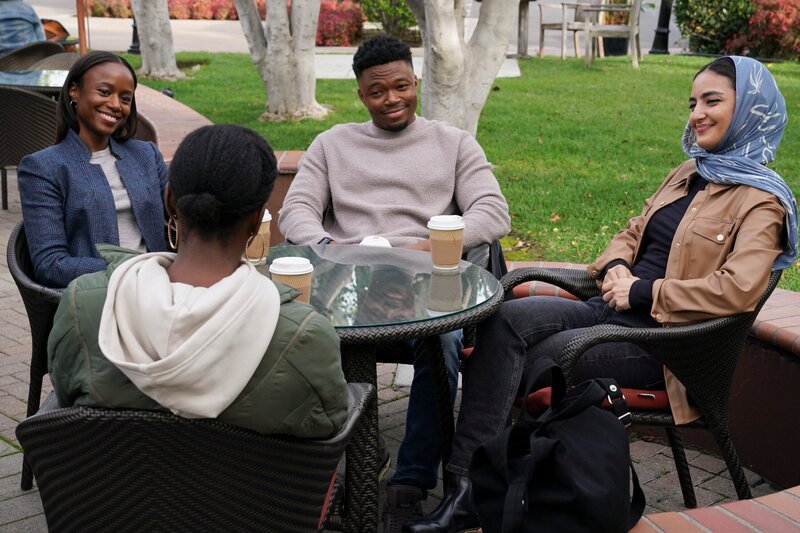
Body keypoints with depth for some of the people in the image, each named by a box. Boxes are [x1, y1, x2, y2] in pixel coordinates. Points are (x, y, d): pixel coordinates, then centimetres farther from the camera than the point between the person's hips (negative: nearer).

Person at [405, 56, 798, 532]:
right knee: (506, 319, -21)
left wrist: (641, 292, -15)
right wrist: (615, 268, 2)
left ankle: (476, 490, -6)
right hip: (614, 309, 7)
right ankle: (466, 484, -27)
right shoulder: (689, 173, 20)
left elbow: (738, 290, -19)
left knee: (518, 367, -21)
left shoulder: (761, 201, -4)